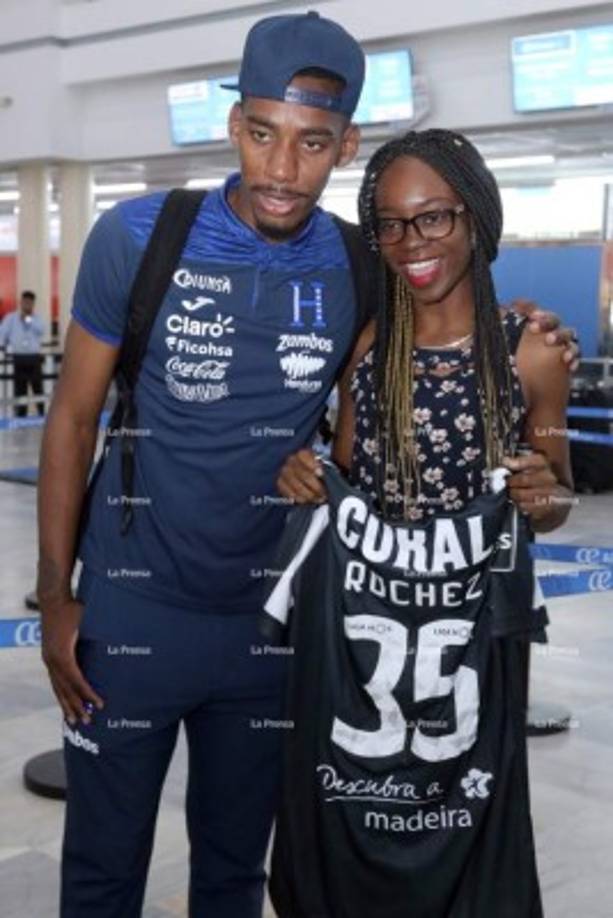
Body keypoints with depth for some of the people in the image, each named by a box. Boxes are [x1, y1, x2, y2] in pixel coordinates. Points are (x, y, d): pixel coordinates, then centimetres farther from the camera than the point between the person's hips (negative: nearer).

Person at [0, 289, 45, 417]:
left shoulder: (37, 319, 10)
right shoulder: (10, 318, 10)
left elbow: (41, 330, -11)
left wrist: (28, 318, -9)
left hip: (34, 358, 0)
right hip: (18, 358, 0)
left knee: (38, 388, -1)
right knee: (20, 390, 2)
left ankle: (43, 415, 3)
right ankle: (20, 417, 6)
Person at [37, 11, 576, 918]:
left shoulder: (360, 268, -7)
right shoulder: (135, 238, -13)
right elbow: (74, 417, -4)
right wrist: (56, 594, -5)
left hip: (268, 614, 2)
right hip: (132, 605, -1)